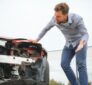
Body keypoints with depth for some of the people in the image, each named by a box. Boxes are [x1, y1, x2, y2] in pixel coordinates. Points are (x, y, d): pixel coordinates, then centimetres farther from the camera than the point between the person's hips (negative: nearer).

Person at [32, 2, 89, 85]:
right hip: (69, 44, 5)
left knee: (80, 64, -20)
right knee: (64, 64, -10)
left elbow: (85, 34, -27)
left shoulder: (77, 18, -32)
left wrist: (81, 43, -50)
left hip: (80, 42, -4)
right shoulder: (54, 19, -21)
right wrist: (36, 40, 1)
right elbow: (46, 29, -1)